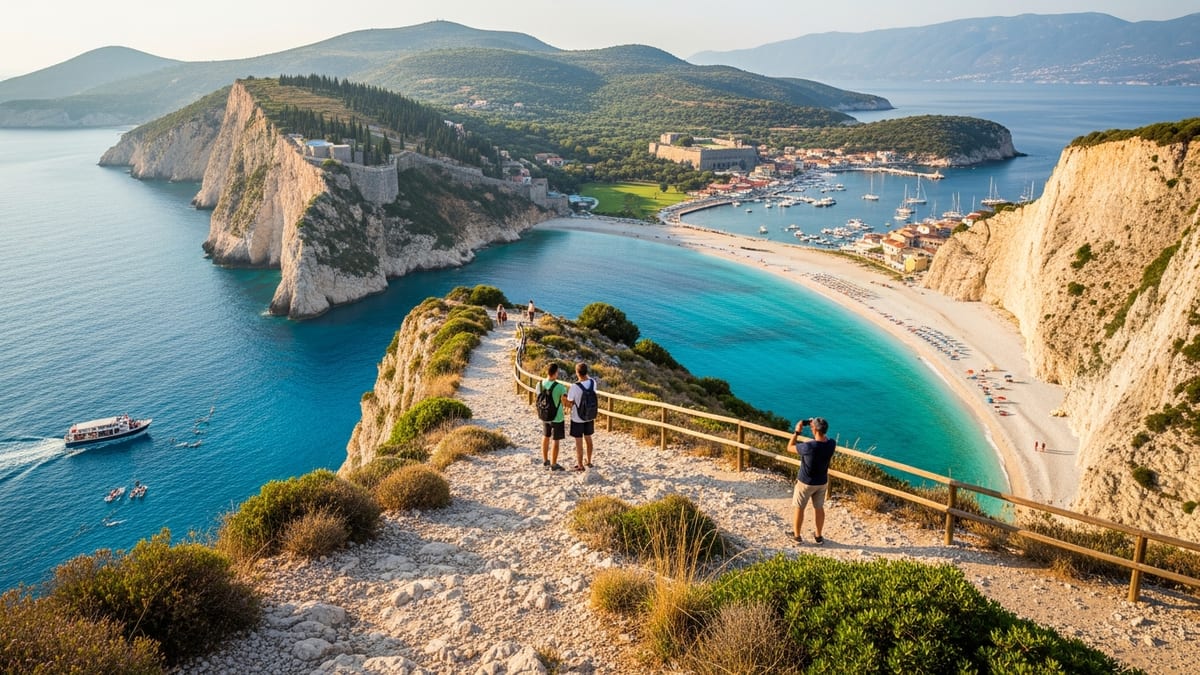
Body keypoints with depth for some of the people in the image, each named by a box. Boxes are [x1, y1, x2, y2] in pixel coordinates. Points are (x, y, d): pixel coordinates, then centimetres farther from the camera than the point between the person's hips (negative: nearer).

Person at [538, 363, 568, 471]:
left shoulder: (540, 384, -7)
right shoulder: (560, 387, -24)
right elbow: (565, 403, -21)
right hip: (557, 417, -6)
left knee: (545, 437, 22)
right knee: (555, 441, 7)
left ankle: (545, 460, 37)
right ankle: (553, 465, 16)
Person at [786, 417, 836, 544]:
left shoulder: (808, 447, -32)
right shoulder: (832, 444, -17)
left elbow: (790, 448, -15)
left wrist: (797, 431, -10)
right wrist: (815, 426, 1)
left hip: (805, 482, -4)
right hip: (822, 482, 5)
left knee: (799, 508, 15)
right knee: (819, 508, 21)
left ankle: (796, 535, 29)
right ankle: (818, 536, 34)